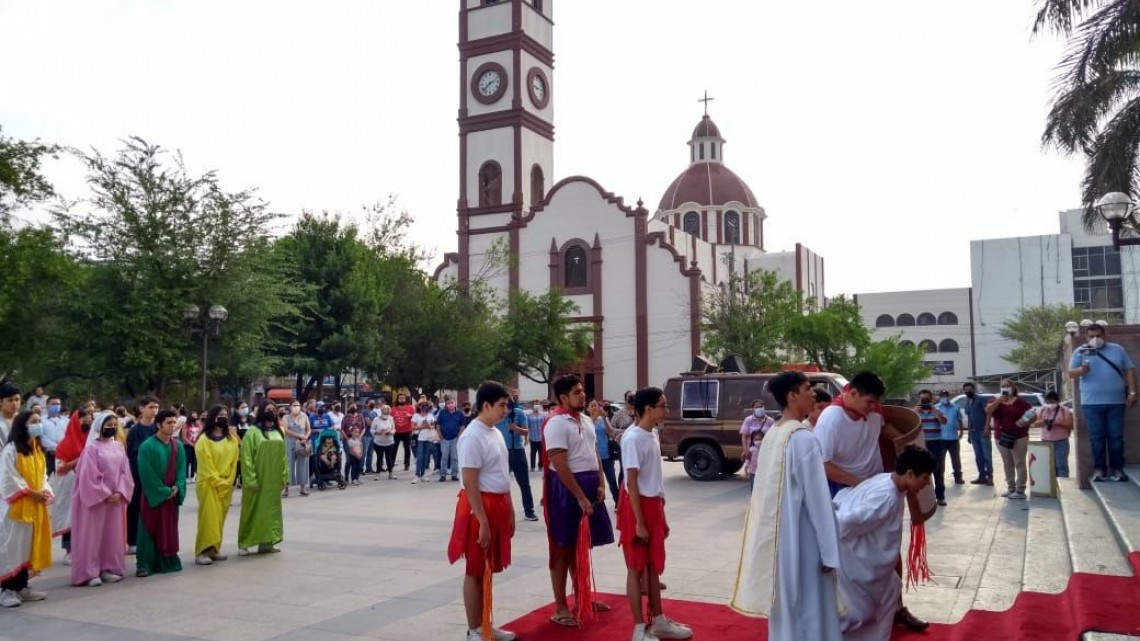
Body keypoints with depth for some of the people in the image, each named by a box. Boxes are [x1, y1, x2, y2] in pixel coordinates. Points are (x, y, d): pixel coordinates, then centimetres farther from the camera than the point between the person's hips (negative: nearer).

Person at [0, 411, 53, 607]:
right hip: (18, 506, -7)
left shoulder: (38, 449, 13)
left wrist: (46, 492, -2)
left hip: (36, 506, 7)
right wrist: (31, 492, -16)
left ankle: (22, 586, 18)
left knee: (29, 545, 10)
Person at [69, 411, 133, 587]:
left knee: (113, 534, 8)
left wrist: (119, 492, -7)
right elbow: (89, 476, -13)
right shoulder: (92, 448, -8)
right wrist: (105, 494, -14)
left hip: (116, 498, 6)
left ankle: (109, 568, 16)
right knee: (93, 535, -2)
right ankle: (90, 572, 2)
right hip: (96, 499, -5)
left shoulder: (119, 447, 8)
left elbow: (125, 472, 6)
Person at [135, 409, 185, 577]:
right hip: (152, 496, -5)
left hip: (172, 496, 5)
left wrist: (176, 488, -10)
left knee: (169, 529, 10)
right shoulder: (147, 446, -11)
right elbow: (147, 474, -14)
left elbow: (181, 469, 5)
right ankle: (144, 564, 5)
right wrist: (163, 491, -14)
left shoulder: (178, 446, 6)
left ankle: (167, 561, 19)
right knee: (150, 529, -1)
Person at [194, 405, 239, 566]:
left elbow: (234, 462, 7)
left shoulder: (232, 439, 9)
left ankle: (215, 549, 14)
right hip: (208, 484, -5)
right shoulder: (204, 439, -7)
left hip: (226, 485, 5)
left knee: (220, 518, 7)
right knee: (208, 518, -10)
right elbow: (206, 465, -11)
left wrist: (228, 482, -2)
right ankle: (202, 552, -9)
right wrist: (218, 482, -13)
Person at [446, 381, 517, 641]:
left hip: (498, 505, 9)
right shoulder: (472, 436, -17)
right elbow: (470, 484, -20)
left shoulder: (495, 433, 11)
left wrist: (509, 511, 19)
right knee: (475, 571, 2)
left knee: (487, 569, 16)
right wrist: (483, 522, -21)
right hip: (480, 506, -9)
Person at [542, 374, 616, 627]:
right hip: (567, 488, -8)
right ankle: (561, 607, 8)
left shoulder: (585, 420, 11)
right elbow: (560, 465, -20)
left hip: (589, 485, 8)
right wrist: (580, 497, -20)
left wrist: (600, 485, 4)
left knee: (582, 546, 17)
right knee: (564, 548, 0)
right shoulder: (556, 424, -15)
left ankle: (582, 597, 30)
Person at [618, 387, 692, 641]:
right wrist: (639, 522, -19)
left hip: (653, 506, 9)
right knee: (636, 568, 1)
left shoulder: (652, 436, 10)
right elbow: (632, 482, -18)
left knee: (653, 566, 17)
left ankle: (658, 621, 28)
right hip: (638, 507, -9)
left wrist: (661, 515, 18)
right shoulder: (633, 438, -17)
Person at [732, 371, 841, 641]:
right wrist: (829, 551, -14)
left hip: (775, 534, 8)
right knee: (807, 608, 3)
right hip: (800, 536, -8)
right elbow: (817, 497, -18)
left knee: (784, 602, 17)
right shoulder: (803, 438, -18)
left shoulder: (771, 435, 7)